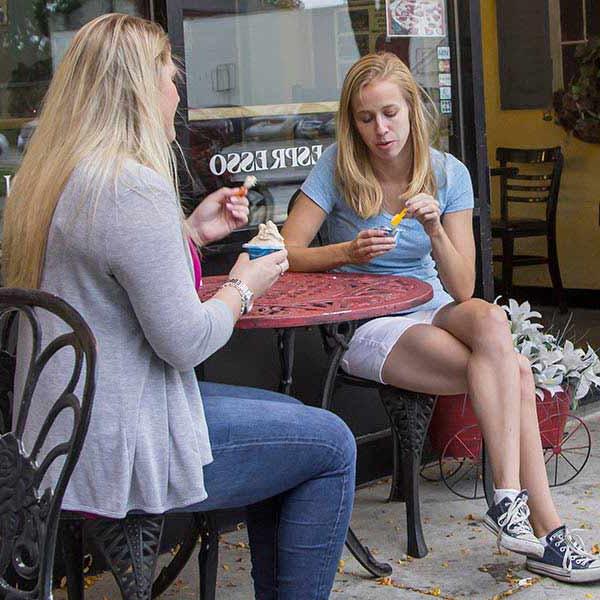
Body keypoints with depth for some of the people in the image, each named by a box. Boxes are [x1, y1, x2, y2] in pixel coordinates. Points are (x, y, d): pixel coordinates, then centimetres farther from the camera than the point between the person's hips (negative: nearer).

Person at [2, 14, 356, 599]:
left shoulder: (53, 176, 9)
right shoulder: (132, 187, -22)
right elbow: (186, 340, -22)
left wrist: (192, 231, 14)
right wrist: (242, 288, -3)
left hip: (71, 420, 10)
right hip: (119, 450, -10)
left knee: (288, 416, 23)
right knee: (330, 445, 3)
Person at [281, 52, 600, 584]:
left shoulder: (449, 174, 0)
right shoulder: (338, 166, -6)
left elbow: (462, 289, -5)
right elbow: (286, 253, -9)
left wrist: (435, 229, -22)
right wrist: (348, 251, -25)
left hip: (430, 310, 4)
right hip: (365, 326, -4)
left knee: (489, 318, -32)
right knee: (512, 371, -27)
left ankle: (509, 500, -30)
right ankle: (545, 527, -24)